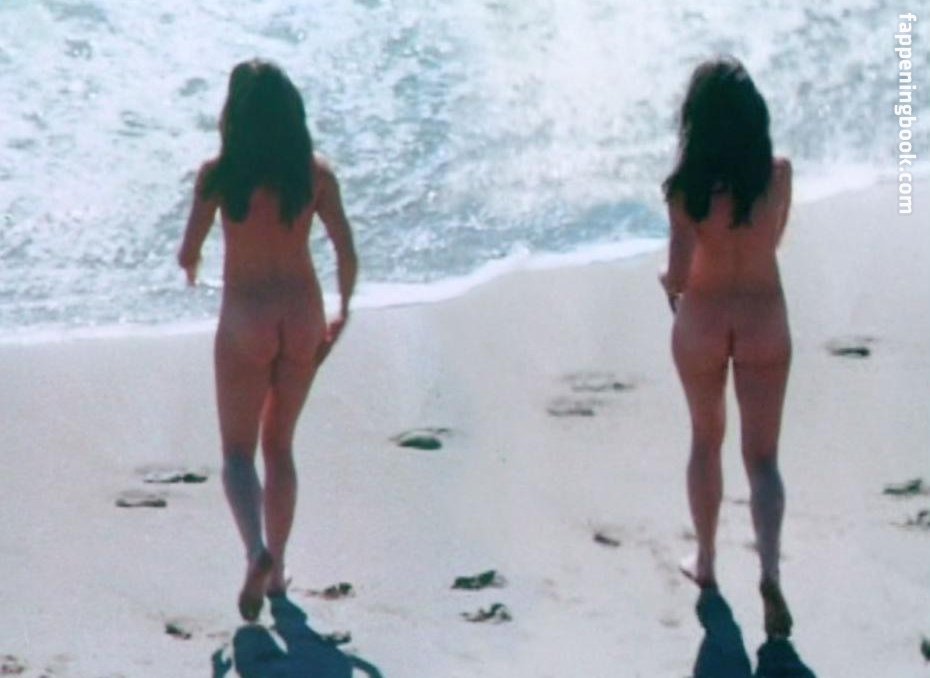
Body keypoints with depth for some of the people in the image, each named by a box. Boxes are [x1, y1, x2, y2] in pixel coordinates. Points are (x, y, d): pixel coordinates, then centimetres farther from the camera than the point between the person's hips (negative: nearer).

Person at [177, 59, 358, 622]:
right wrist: (342, 314, 14)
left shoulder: (219, 174, -11)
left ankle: (259, 553, -18)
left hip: (245, 321, -3)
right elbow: (347, 255, -3)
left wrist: (189, 265, 17)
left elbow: (189, 253, -7)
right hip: (302, 316, 3)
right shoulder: (316, 172, -4)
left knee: (239, 452, 7)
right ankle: (277, 568, 24)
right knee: (280, 447, 20)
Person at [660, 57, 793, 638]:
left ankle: (706, 561, 34)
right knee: (762, 457, 7)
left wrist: (667, 281, 4)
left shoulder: (687, 186, -19)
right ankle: (770, 571, -13)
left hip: (702, 322, 0)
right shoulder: (778, 172, -12)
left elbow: (679, 274, -17)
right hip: (764, 321, 1)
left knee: (706, 442, 22)